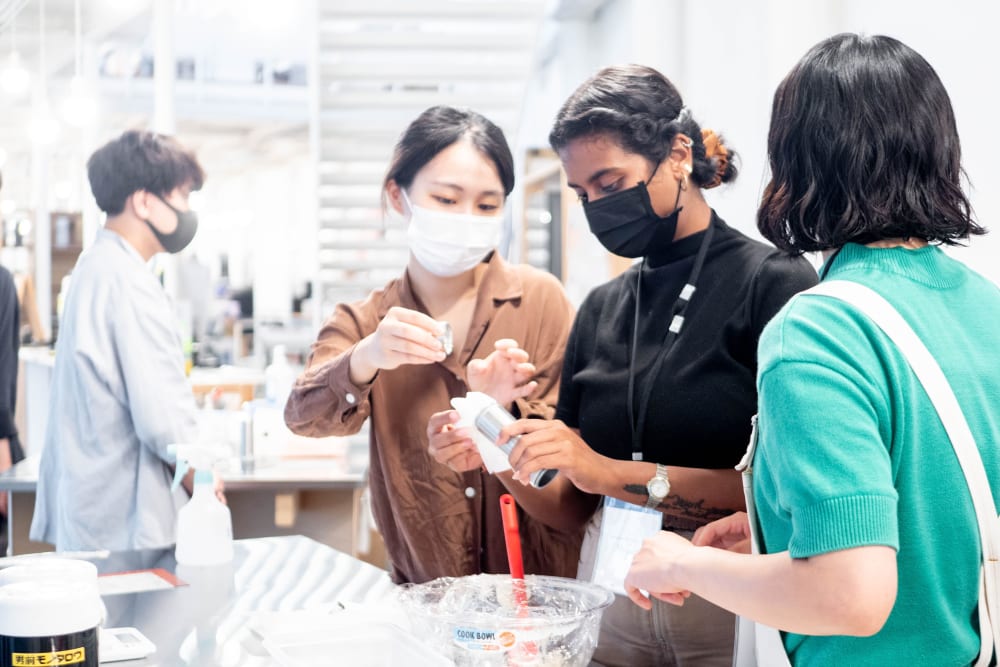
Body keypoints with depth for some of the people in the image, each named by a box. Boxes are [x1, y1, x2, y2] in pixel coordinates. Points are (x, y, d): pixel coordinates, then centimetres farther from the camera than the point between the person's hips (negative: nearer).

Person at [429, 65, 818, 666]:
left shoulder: (773, 283, -10)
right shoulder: (601, 308, 6)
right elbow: (571, 505, 7)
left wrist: (616, 473, -21)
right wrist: (503, 454, -11)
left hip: (732, 610, -5)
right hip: (611, 596, 5)